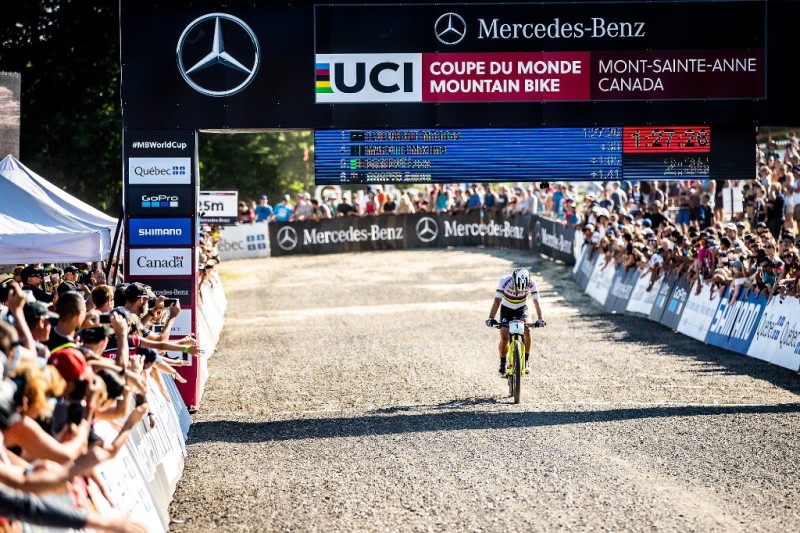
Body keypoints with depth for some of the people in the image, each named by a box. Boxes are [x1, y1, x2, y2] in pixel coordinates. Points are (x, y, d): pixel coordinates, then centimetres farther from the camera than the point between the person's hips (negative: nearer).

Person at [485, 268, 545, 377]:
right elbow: (497, 301, -33)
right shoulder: (505, 281, -30)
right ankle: (502, 363, 9)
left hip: (522, 310, 1)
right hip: (506, 310, -1)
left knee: (527, 331, -25)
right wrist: (491, 318, -44)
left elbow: (536, 301, -25)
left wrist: (540, 319, -38)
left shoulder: (531, 283, -27)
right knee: (504, 338, -15)